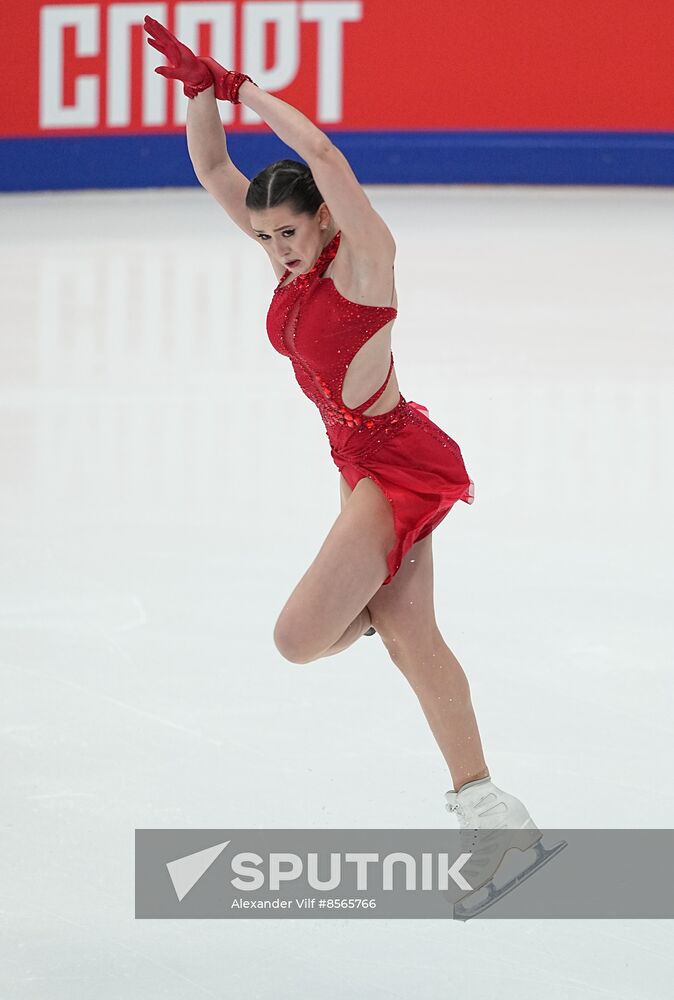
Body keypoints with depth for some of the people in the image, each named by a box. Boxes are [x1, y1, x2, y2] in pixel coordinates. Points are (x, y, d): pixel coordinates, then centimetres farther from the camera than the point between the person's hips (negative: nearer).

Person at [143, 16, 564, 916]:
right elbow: (212, 169, 5)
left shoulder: (364, 251, -15)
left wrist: (242, 88, -22)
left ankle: (375, 613, 17)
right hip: (368, 466, 9)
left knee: (299, 638, -16)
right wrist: (201, 89, -10)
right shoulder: (295, 253, 6)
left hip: (400, 461, -9)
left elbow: (321, 151, -29)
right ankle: (488, 809, 16)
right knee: (414, 642, 10)